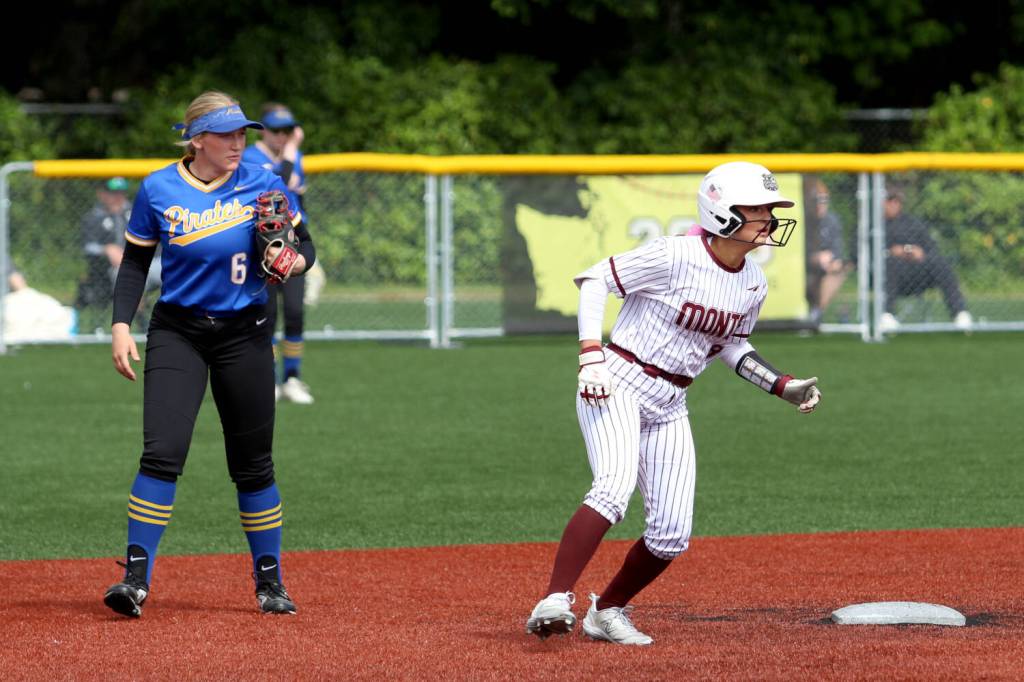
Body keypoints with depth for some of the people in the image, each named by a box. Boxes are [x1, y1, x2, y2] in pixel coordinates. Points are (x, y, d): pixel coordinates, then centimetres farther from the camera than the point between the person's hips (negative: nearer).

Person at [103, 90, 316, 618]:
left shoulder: (262, 185, -2)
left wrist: (295, 262, -18)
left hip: (244, 335, 1)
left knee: (252, 464, 5)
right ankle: (136, 577, -13)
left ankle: (269, 581, 19)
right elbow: (135, 261, 6)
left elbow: (304, 245, 5)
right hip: (178, 333, -1)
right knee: (162, 453, -16)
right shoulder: (158, 191, -3)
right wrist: (121, 325, -4)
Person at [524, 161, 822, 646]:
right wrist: (590, 356, -22)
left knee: (672, 535, -1)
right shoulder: (674, 257, -16)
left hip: (670, 406, 7)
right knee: (615, 486, -31)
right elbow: (594, 280, -12)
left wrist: (783, 386, 10)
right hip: (617, 385, -7)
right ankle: (556, 601, -36)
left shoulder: (754, 285, 5)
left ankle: (607, 613, 19)